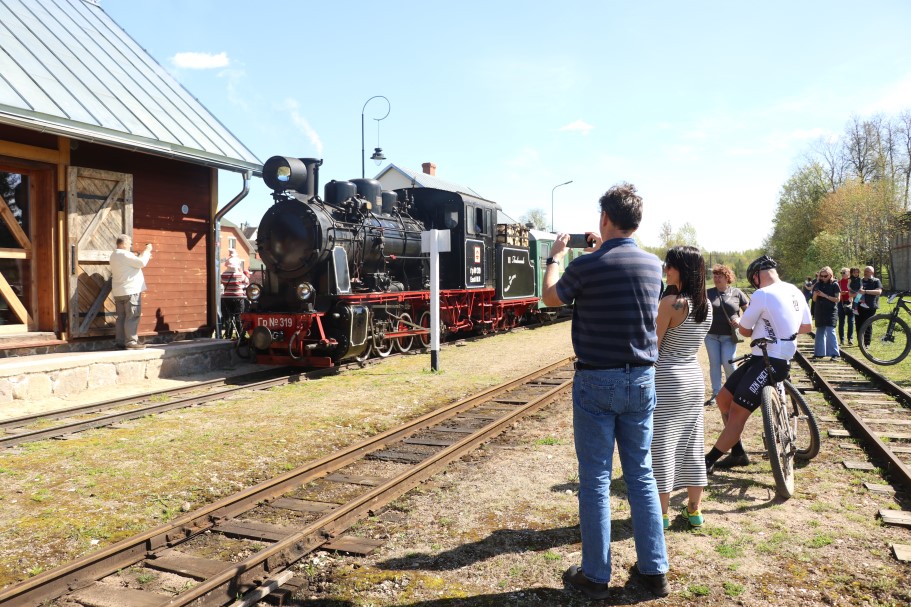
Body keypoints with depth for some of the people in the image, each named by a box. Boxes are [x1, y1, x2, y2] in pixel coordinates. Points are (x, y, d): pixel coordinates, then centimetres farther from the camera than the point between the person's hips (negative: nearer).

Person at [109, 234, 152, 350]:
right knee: (132, 317, -6)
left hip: (118, 292, 9)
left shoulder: (114, 255, 16)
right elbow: (141, 263, -18)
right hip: (130, 291, -9)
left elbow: (133, 263, 22)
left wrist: (145, 255, 15)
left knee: (121, 317, 10)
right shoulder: (124, 254, -14)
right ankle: (131, 342, -7)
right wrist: (146, 251, -5)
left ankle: (120, 342, 10)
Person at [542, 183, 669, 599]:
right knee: (641, 475, 14)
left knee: (595, 479, 4)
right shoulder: (653, 265, 2)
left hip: (596, 382, -5)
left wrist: (555, 256, 19)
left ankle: (595, 577, 15)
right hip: (642, 381, 5)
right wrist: (603, 250, 28)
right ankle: (654, 570, 23)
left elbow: (550, 297, 5)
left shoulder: (586, 267, -15)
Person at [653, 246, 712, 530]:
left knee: (662, 444, 1)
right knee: (692, 444, 14)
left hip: (666, 379, -7)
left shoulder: (671, 303, -16)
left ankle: (662, 513, 9)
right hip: (695, 378, 8)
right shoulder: (708, 306, 6)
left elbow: (652, 347, -16)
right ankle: (694, 509, 23)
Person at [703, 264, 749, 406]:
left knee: (728, 363, -7)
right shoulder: (708, 293, 4)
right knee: (714, 363, 3)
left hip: (729, 336, -2)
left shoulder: (736, 293, 2)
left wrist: (741, 320, -7)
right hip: (711, 335, 2)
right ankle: (716, 393, 10)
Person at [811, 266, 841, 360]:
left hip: (831, 312, -5)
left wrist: (825, 295, -16)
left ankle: (834, 353, -9)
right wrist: (816, 294, -11)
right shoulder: (818, 285, 8)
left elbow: (837, 299, -8)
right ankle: (819, 352, 17)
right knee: (820, 332, 9)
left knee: (830, 331, -12)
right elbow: (814, 299, 11)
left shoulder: (834, 285, -3)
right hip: (819, 311, 5)